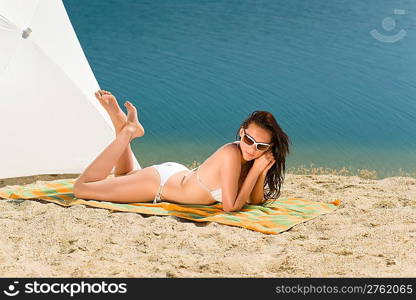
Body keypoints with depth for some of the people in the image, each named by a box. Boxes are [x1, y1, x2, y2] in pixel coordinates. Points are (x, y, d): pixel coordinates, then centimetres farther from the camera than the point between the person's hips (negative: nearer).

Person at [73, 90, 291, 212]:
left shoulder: (251, 157, -12)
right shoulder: (232, 154, -34)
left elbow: (255, 201, -5)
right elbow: (230, 206, -33)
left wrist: (262, 171, -22)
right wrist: (255, 170, -32)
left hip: (178, 174, 7)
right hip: (160, 182, -7)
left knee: (122, 176, 35)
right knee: (81, 188, -3)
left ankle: (123, 124, 27)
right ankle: (128, 130, 4)